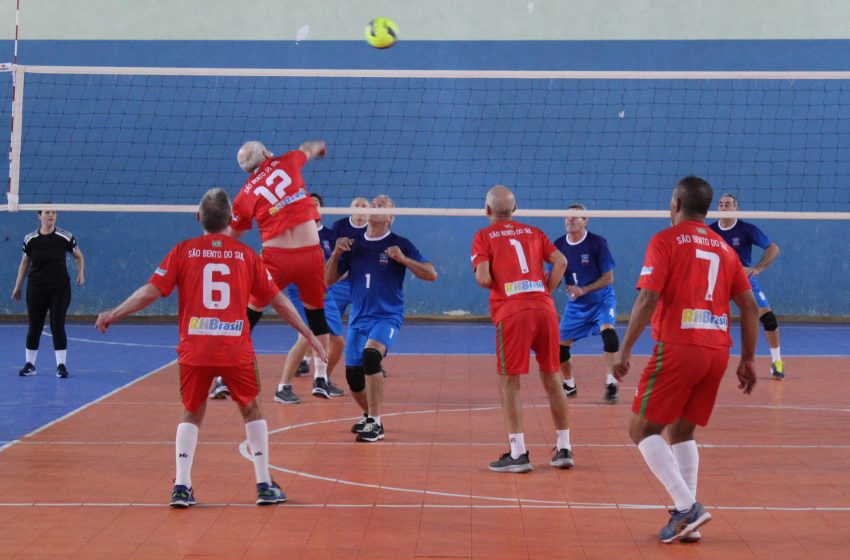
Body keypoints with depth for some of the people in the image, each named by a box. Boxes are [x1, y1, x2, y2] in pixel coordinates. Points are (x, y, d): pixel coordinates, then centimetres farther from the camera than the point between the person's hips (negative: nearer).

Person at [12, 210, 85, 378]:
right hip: (36, 290, 1)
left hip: (60, 289, -1)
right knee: (34, 327, 6)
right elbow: (24, 263, 10)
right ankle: (30, 364, 18)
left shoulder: (65, 237, -6)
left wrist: (81, 273, -7)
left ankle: (61, 365, 2)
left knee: (58, 326, -5)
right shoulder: (30, 239, -2)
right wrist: (17, 287, 12)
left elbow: (79, 256, 8)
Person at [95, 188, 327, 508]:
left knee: (191, 414, 16)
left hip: (194, 349, 0)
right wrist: (309, 334, 17)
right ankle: (265, 486, 13)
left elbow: (151, 292, -1)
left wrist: (113, 315, 9)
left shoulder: (183, 251, 4)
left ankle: (182, 487, 5)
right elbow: (278, 301, 9)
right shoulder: (245, 254, 6)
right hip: (236, 349, 0)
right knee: (251, 410, 16)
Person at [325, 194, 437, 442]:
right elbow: (329, 280, 10)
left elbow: (431, 274, -7)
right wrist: (336, 253, -7)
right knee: (353, 377, 6)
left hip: (387, 317, -5)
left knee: (370, 354, -32)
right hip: (358, 318, 5)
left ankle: (375, 424, -27)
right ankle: (369, 416, 36)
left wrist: (403, 259, -20)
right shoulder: (353, 245, 10)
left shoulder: (399, 244, -2)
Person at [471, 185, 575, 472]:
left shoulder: (484, 236, 7)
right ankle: (564, 449, 15)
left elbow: (483, 279, -5)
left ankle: (518, 453, -3)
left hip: (511, 311, -4)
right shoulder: (533, 232, 18)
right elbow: (560, 261, 5)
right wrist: (545, 293, 9)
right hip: (544, 307, 4)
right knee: (552, 378, 11)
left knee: (509, 382, 2)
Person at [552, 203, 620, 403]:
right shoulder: (559, 245, -6)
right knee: (561, 344, 0)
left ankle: (610, 383, -24)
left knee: (607, 330, -31)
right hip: (575, 305, 4)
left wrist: (583, 290, -23)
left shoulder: (597, 242, -16)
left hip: (601, 299, -4)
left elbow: (608, 278, -14)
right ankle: (569, 385, 25)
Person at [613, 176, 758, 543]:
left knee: (642, 430, 2)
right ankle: (687, 519, 8)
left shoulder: (665, 241, 0)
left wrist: (625, 349, -9)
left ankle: (687, 507, -11)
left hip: (678, 347, -6)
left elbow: (648, 298, -11)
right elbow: (749, 306, 12)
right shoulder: (723, 248, 16)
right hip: (717, 351, 6)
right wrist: (747, 360, 17)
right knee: (681, 432, 17)